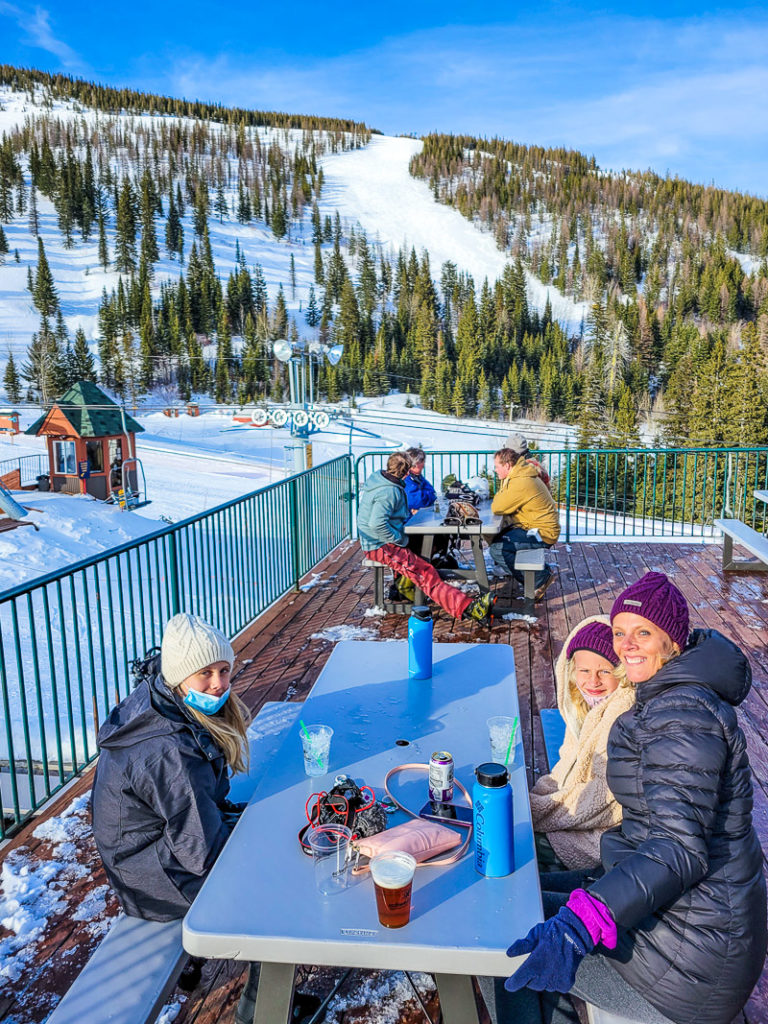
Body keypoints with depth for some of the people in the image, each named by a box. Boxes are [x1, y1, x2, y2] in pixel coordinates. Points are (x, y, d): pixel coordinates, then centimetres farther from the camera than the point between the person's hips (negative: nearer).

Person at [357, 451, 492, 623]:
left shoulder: (377, 477, 6)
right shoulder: (389, 492, -23)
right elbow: (377, 524, -33)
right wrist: (400, 539, -20)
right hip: (381, 546, -10)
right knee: (426, 574, -18)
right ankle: (467, 608, -27)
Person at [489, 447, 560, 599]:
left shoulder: (521, 483, -23)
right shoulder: (519, 475, 11)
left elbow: (497, 508, -19)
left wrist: (499, 495, -1)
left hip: (542, 534, -11)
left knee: (497, 549, -19)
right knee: (494, 538, 14)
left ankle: (540, 579, -8)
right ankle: (541, 569, 13)